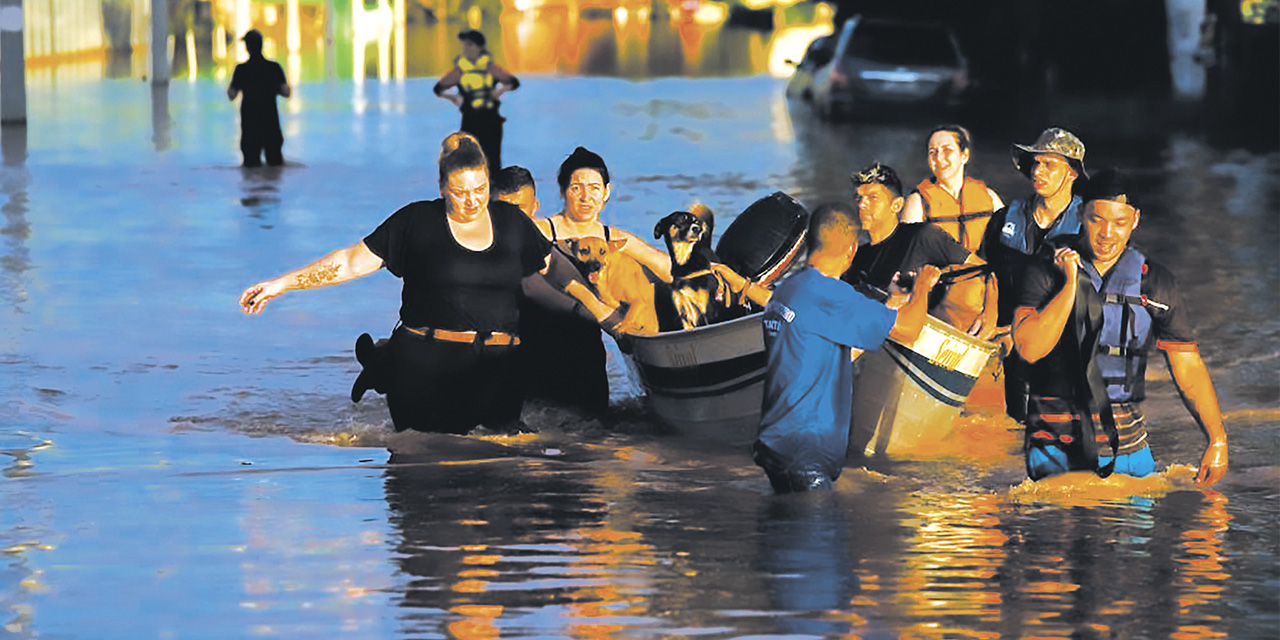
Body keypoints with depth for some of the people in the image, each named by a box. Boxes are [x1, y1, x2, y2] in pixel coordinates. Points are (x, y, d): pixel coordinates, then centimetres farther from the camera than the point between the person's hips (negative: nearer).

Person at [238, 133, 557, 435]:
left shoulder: (512, 222, 12)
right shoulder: (417, 222, 3)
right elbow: (353, 261, 3)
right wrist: (281, 284, -2)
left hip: (496, 365, 3)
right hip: (426, 361, -3)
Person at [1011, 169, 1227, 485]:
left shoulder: (1155, 283, 6)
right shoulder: (1047, 274, 0)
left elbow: (1188, 367, 7)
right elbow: (1029, 349, -13)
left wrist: (1217, 440, 0)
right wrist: (1071, 285, -16)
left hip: (1127, 448, 2)